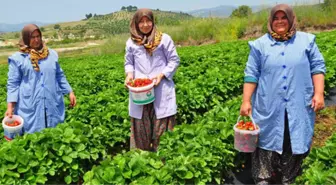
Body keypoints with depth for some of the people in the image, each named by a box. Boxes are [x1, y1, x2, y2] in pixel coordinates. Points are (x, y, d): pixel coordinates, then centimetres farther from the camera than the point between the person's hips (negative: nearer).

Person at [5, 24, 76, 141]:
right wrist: (10, 106, -9)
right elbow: (13, 83, 0)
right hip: (29, 107, -2)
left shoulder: (51, 54, 9)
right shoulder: (18, 58, 0)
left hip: (53, 104, 3)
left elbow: (60, 76, 16)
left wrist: (70, 92, 10)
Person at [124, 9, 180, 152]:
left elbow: (174, 61, 2)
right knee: (140, 127, 9)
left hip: (161, 90, -2)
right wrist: (129, 74, -4)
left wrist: (161, 75, -12)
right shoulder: (131, 42, 8)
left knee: (162, 126, 1)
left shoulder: (164, 39, -1)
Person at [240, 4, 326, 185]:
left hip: (298, 107, 1)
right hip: (268, 107, -1)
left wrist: (319, 93, -4)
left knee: (295, 143, 10)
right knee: (266, 142, 6)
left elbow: (317, 67, 6)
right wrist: (246, 101, -4)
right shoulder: (260, 44, 2)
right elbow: (251, 74, 0)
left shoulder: (306, 41, 5)